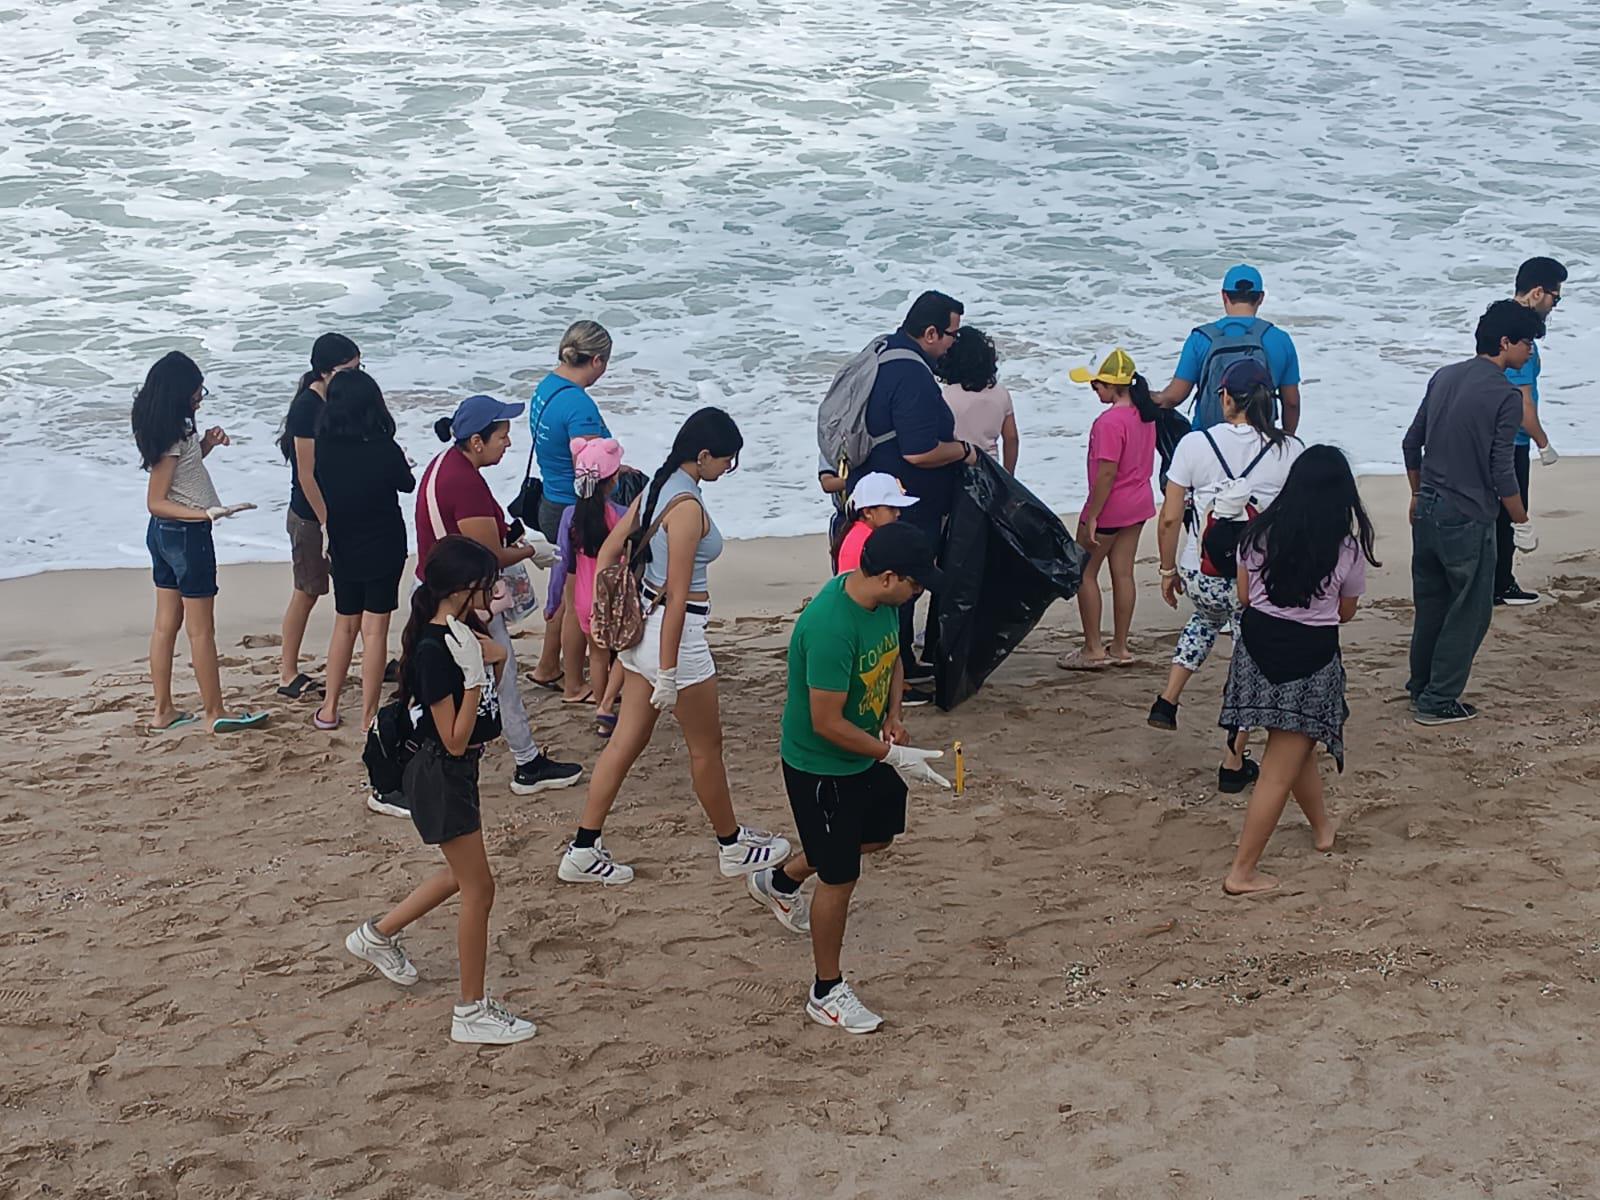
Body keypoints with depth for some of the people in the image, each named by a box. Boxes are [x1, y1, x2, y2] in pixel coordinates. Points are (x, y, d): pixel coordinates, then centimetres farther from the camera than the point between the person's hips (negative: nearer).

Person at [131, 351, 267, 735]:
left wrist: (206, 443, 8)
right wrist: (205, 514, -31)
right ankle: (215, 713, 9)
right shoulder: (173, 438, -21)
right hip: (186, 535, -9)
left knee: (166, 624, 13)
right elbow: (156, 501, -21)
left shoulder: (168, 430, 5)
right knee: (201, 629, 1)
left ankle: (163, 711, 19)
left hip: (162, 533, 9)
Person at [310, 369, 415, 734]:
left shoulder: (324, 449, -10)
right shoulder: (385, 450, -19)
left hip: (343, 549, 4)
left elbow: (321, 495, 3)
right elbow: (408, 485, 0)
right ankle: (369, 716, 4)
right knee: (374, 630, 2)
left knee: (345, 625, 18)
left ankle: (329, 708, 22)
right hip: (383, 549, -4)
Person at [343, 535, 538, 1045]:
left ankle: (377, 934, 40)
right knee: (478, 886, -3)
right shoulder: (433, 649, -25)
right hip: (441, 777, -10)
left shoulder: (459, 632, 3)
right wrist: (474, 678, -31)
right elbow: (454, 739, -24)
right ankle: (472, 1011, 7)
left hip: (460, 772, 10)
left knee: (462, 876, 23)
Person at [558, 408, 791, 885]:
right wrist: (668, 674, -20)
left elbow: (607, 552, 11)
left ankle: (583, 851, 16)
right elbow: (678, 596, -22)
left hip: (641, 629, 9)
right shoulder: (688, 507, -22)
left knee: (626, 742, 13)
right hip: (676, 634, -9)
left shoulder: (656, 488, 5)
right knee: (706, 748, 10)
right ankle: (732, 846, 27)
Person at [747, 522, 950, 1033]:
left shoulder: (883, 602, -8)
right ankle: (827, 992, 21)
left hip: (864, 753, 9)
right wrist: (893, 755, -24)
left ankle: (778, 881, 48)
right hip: (821, 768, -9)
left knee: (878, 834, 28)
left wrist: (892, 716, -3)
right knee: (840, 876, 3)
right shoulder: (831, 628, -36)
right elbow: (827, 724, -31)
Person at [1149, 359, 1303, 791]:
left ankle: (1168, 700, 26)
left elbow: (1170, 517, -3)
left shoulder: (1195, 444, -6)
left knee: (1207, 617, 35)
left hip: (1202, 575, 1)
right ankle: (1233, 763, 21)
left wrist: (1168, 569, 11)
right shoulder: (1291, 451, -5)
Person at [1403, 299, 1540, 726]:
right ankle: (1439, 702, 7)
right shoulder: (1506, 395, -15)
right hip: (1468, 519, -7)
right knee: (1470, 610, 5)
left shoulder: (1443, 377, 6)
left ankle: (1421, 687, 30)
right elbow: (1502, 472, -16)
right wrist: (1522, 523, -4)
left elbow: (1411, 443, 12)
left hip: (1428, 511, 7)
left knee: (1430, 603, 19)